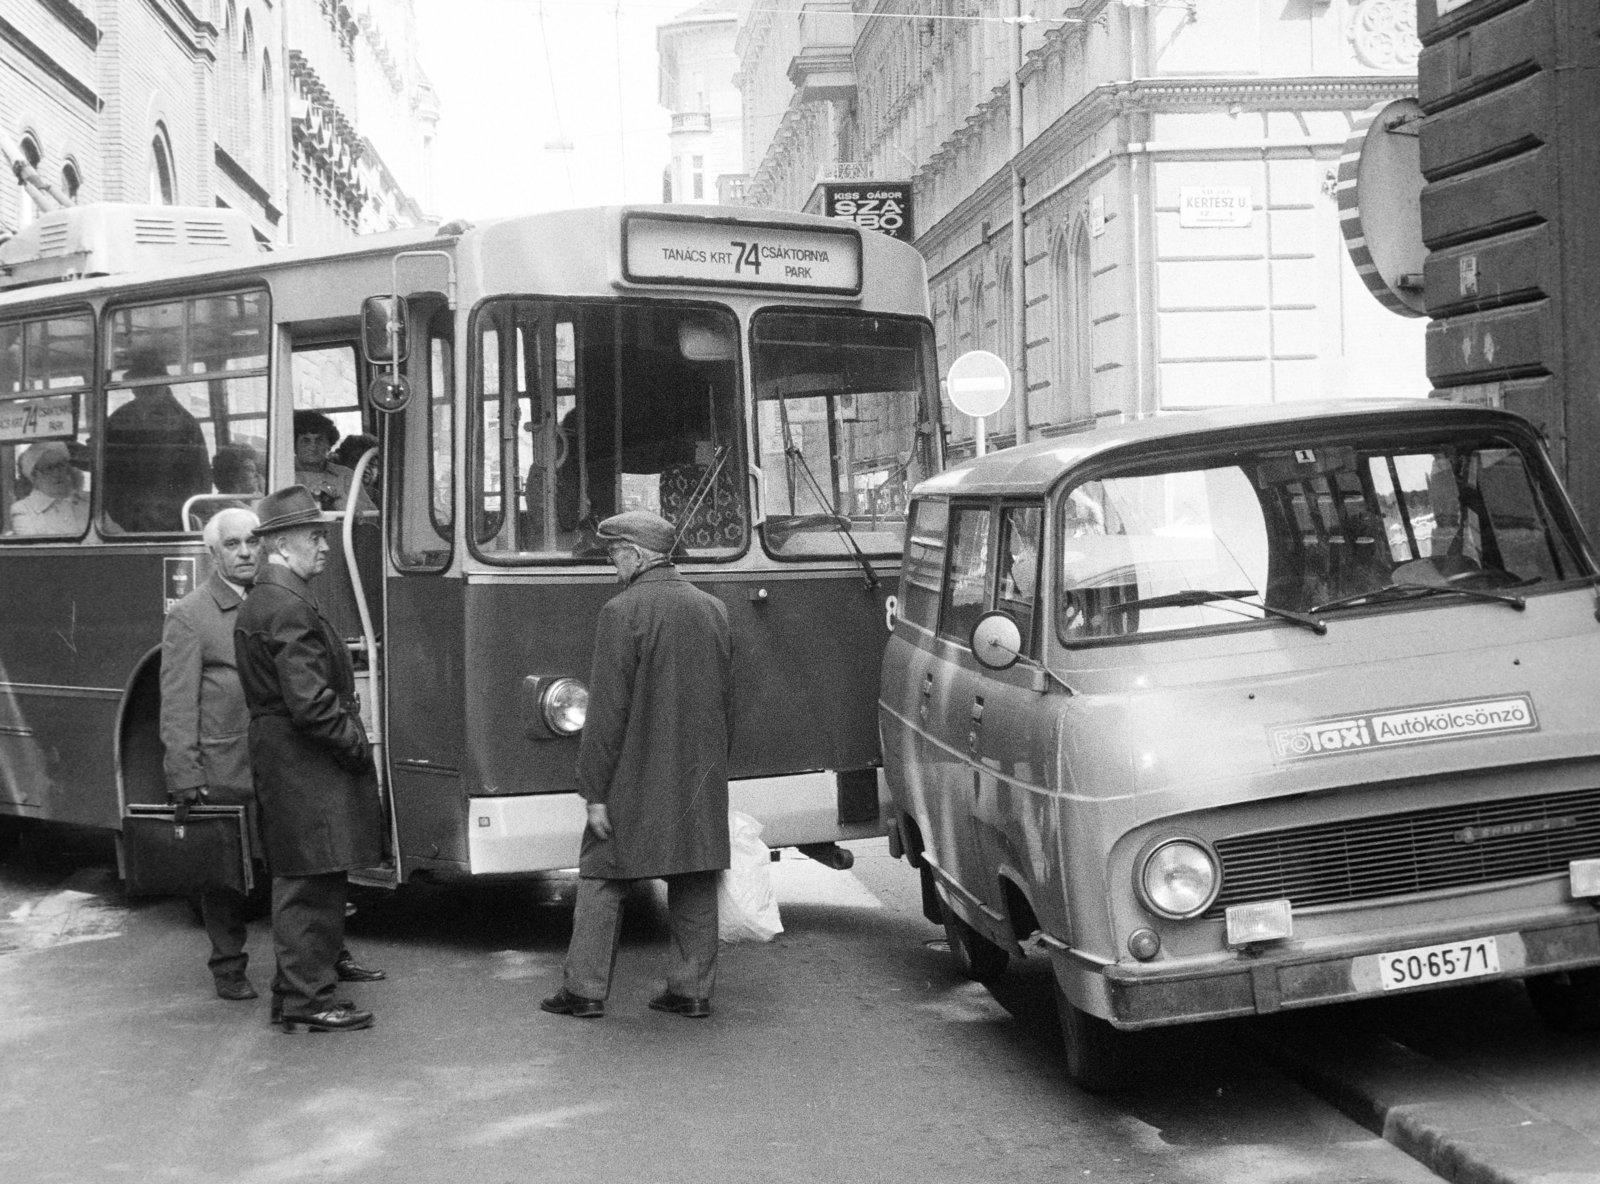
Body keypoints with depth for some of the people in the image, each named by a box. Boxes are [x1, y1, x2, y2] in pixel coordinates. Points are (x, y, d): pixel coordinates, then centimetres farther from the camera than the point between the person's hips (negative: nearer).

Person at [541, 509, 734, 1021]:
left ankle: (585, 989, 9)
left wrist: (595, 791, -12)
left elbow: (607, 712, -15)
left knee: (601, 881, 5)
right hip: (700, 781, 6)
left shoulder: (621, 613, -13)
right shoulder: (712, 609, 8)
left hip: (636, 779, -5)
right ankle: (693, 989, 13)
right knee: (695, 884, 10)